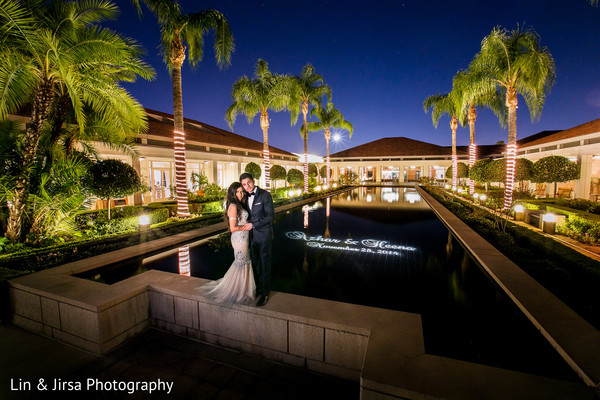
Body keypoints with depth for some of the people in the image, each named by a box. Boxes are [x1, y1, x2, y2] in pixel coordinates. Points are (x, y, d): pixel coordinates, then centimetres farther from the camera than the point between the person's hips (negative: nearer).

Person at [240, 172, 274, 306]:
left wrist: (253, 224, -17)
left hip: (264, 235, -5)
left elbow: (270, 215, -15)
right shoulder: (246, 197, 8)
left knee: (265, 264, 5)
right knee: (255, 264, 14)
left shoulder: (265, 195, -11)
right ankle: (258, 289, 30)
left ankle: (265, 293, 18)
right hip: (252, 236, 6)